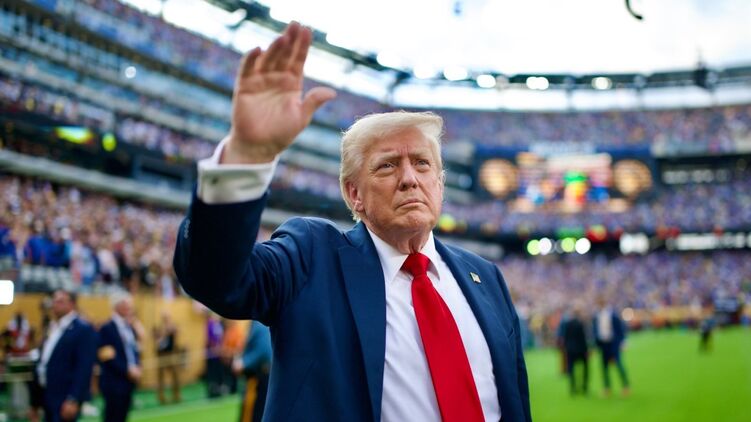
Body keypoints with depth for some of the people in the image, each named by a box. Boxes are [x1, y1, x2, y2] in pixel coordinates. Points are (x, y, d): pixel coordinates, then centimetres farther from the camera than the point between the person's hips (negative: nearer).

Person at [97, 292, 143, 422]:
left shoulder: (130, 327, 12)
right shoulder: (107, 328, -10)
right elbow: (108, 357, -15)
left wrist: (137, 367, 0)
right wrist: (127, 370, -15)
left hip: (128, 381, 7)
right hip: (114, 383, -7)